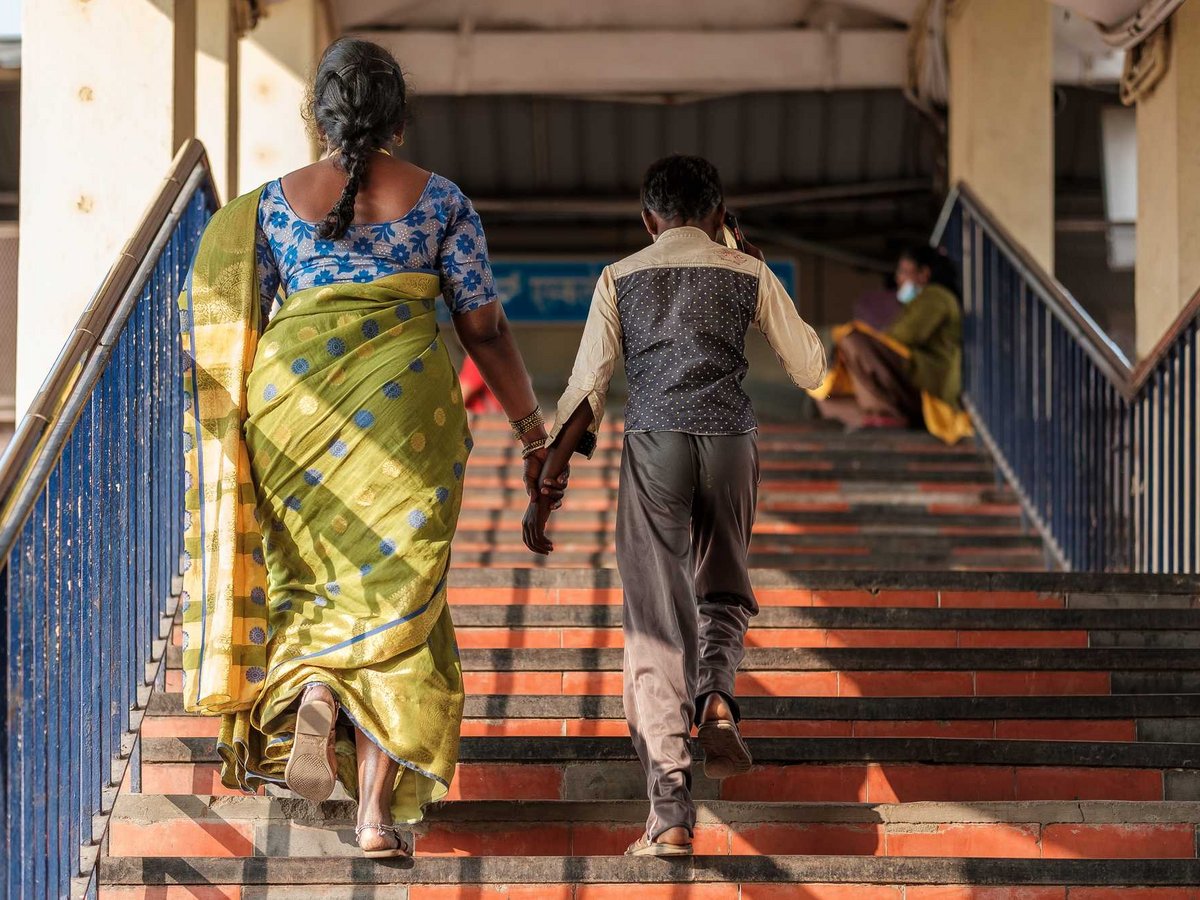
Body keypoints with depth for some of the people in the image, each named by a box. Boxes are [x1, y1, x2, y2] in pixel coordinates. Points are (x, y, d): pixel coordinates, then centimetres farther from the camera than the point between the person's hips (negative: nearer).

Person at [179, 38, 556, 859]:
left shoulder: (275, 203, 4)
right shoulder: (439, 200, 2)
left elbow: (240, 325, 5)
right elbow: (484, 326, 0)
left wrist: (234, 433, 17)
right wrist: (531, 422, 9)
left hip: (295, 406, 1)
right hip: (406, 410, -1)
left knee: (309, 570, 22)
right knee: (394, 589, 2)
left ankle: (309, 691, -8)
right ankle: (380, 807, -7)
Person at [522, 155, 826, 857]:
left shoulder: (621, 279, 10)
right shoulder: (750, 275, 11)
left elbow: (586, 392, 3)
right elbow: (812, 370, 16)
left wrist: (547, 488, 5)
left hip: (654, 443, -1)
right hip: (730, 440, 1)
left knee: (657, 621, 0)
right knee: (723, 591, 25)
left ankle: (671, 813, -8)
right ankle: (717, 695, -9)